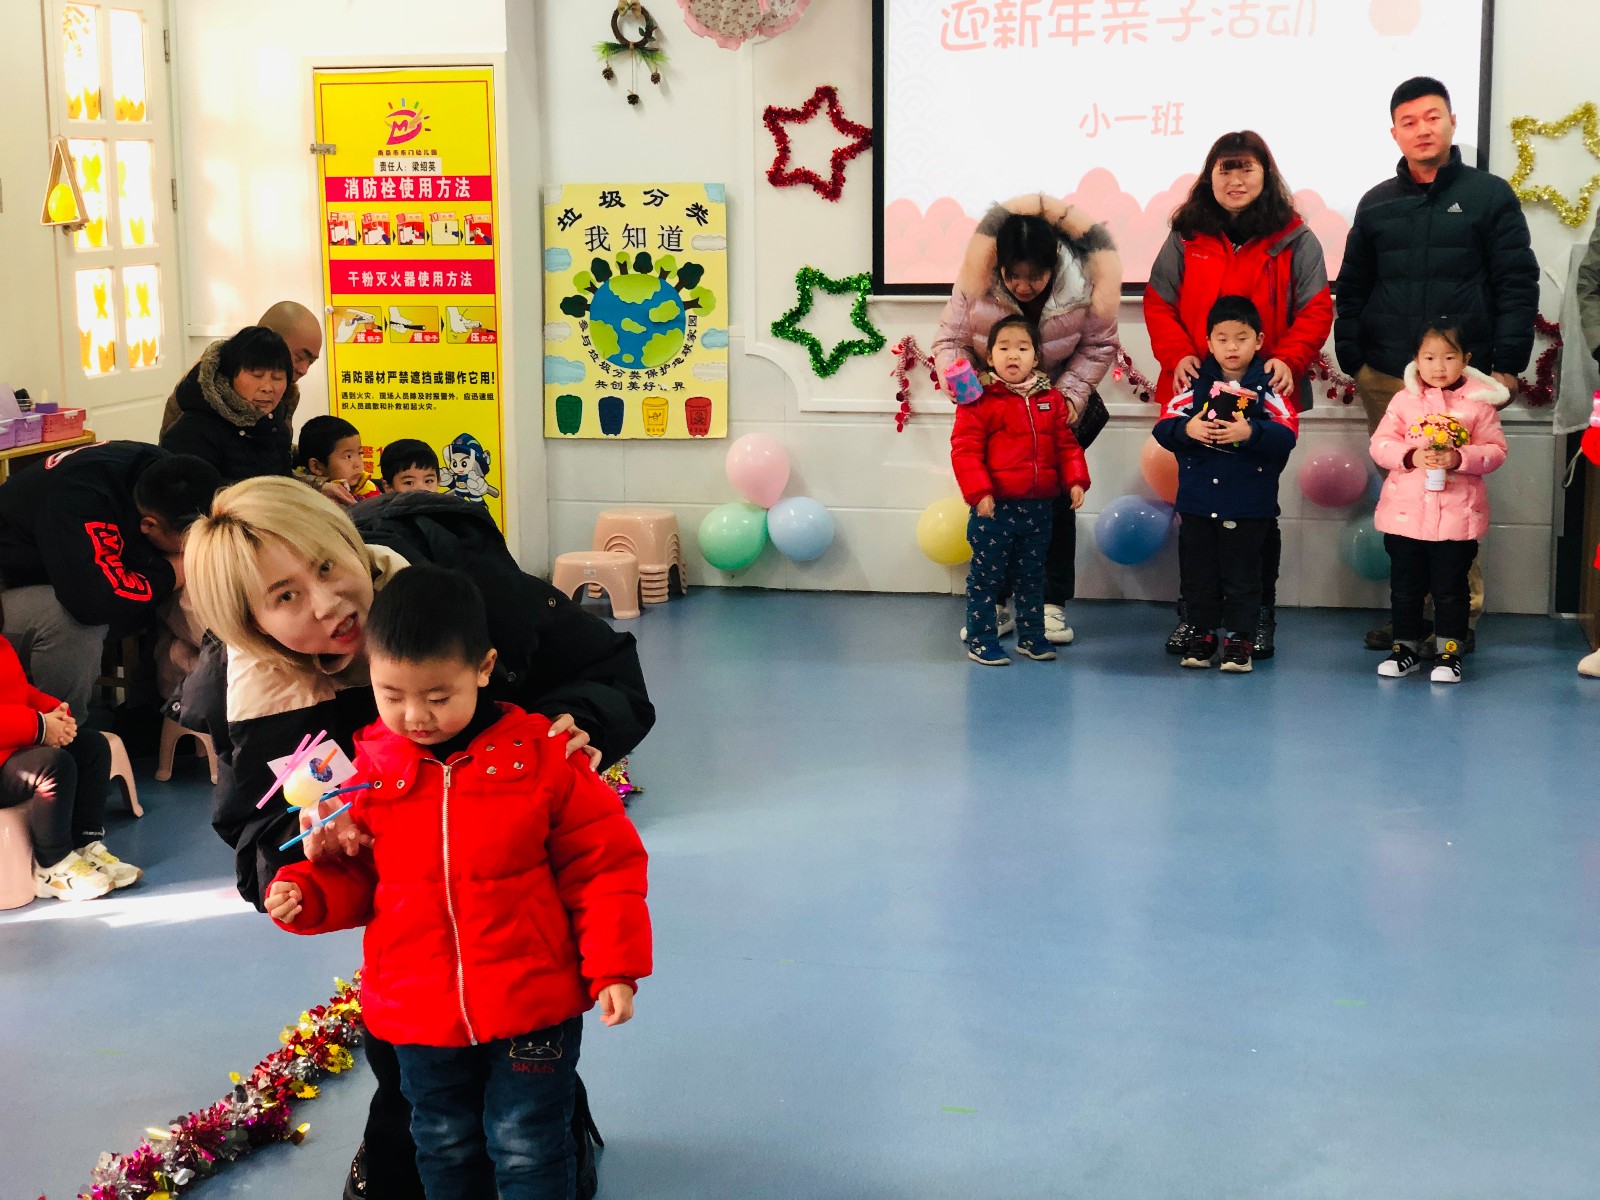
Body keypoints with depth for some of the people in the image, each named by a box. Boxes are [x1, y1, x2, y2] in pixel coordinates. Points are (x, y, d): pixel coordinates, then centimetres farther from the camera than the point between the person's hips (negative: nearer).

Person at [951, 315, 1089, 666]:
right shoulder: (979, 400, -9)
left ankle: (1032, 636, 27)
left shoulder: (1051, 400, 7)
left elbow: (1066, 444, 11)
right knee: (986, 576, 2)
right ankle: (981, 640, 11)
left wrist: (1075, 480, -3)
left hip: (1038, 508, 5)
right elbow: (965, 449, -13)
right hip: (994, 506, -5)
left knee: (1032, 577, 16)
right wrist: (979, 492, -21)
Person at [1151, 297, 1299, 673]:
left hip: (1248, 504, -3)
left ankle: (1239, 639, 13)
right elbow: (1164, 425, -2)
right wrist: (1187, 428, -22)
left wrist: (1250, 432, -28)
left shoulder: (1268, 384, -4)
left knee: (1241, 575, 4)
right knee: (1198, 573, 10)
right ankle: (1201, 635, 23)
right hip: (1197, 498, 3)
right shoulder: (1197, 381, 3)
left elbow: (1286, 434, -14)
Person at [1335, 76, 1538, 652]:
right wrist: (1353, 361, 9)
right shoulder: (1377, 204, 13)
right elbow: (1352, 290, 17)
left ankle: (1460, 614, 5)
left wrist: (1506, 363, -6)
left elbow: (1518, 285, 0)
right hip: (1387, 381, 3)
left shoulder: (1489, 195, 4)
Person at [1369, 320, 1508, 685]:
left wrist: (1458, 458, -19)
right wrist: (1412, 456, -19)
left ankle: (1449, 652, 14)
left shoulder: (1480, 402, -1)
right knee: (1405, 586, 11)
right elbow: (1380, 443, -2)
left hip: (1457, 514, -2)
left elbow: (1495, 450, -3)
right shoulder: (1404, 399, 2)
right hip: (1405, 512, 2)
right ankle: (1406, 647, 23)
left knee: (1450, 588, 4)